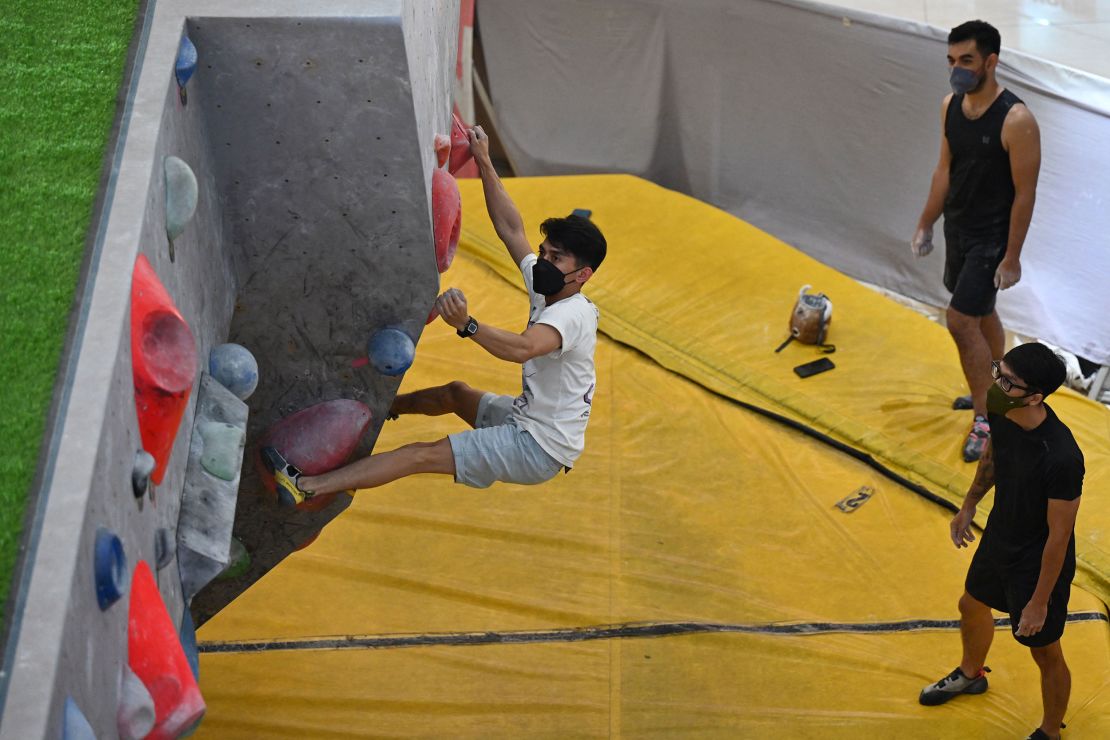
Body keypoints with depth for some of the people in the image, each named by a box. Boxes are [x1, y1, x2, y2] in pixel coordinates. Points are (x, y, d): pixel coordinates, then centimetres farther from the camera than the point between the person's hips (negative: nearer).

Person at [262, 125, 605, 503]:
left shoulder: (574, 314, -22)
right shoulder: (547, 288, 6)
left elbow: (522, 348, -43)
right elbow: (510, 228, 11)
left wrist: (466, 325, -58)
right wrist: (484, 163, 8)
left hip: (540, 449, -10)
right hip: (529, 418, 10)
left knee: (422, 455, -13)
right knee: (456, 392, 30)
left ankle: (305, 486, -15)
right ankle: (384, 406, 59)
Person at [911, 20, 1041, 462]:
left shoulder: (1016, 121, -25)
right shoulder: (951, 105, -2)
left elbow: (1025, 193, -20)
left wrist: (1012, 258, -18)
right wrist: (926, 225, 13)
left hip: (991, 238, -7)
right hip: (957, 230, 7)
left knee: (961, 321, -9)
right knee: (981, 314, 21)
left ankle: (987, 420, 5)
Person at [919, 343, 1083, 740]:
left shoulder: (1061, 457, -39)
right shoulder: (1000, 412, -18)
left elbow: (1059, 536, -28)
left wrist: (1040, 602, -18)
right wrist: (969, 505, 20)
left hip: (1038, 565, -7)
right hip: (999, 537, 8)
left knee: (1045, 653, 15)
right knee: (972, 606, 32)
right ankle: (970, 674, 63)